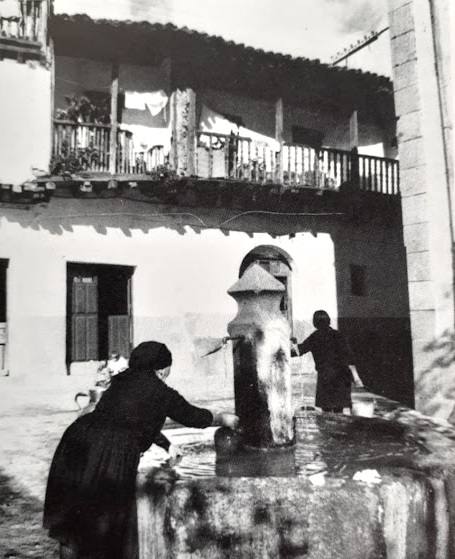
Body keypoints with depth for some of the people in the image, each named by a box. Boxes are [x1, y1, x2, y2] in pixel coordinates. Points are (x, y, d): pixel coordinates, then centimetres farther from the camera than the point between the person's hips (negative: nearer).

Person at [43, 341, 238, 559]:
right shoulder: (162, 393, 1)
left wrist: (167, 445, 41)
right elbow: (192, 416, 15)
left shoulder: (121, 382, 18)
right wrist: (222, 419, 33)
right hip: (113, 453, -6)